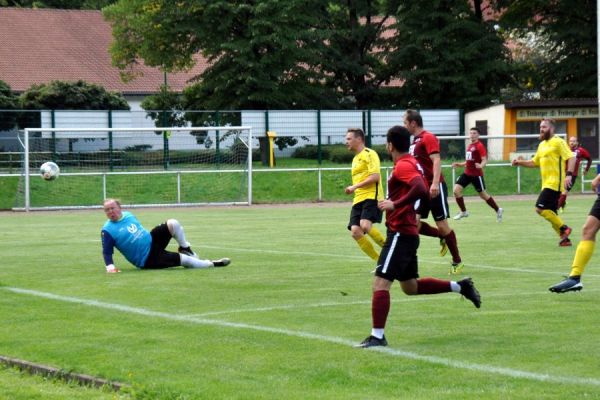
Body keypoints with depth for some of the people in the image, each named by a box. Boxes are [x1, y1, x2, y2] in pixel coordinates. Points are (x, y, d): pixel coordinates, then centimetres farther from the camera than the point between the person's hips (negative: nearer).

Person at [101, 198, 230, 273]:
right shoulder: (108, 231, -16)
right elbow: (107, 252, -18)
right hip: (147, 260, -7)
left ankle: (185, 249, 10)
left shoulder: (128, 215, 6)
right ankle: (212, 264, 0)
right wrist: (110, 266, -34)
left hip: (151, 240, 7)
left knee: (173, 224, -11)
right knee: (183, 259, -18)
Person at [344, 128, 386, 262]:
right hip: (358, 200, 9)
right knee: (355, 232, -9)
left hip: (371, 197, -9)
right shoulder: (355, 159, 24)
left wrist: (355, 187, -14)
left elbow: (375, 176, -15)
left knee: (365, 225, -29)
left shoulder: (369, 154, -3)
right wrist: (352, 189, 13)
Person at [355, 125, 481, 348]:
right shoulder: (412, 164, 14)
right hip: (408, 233, 10)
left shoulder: (402, 166, -16)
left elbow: (421, 189, -32)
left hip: (400, 234, -10)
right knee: (410, 287, 20)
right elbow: (424, 193, 22)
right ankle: (460, 286, 21)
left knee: (380, 282, -13)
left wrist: (395, 204, -28)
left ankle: (377, 336, -16)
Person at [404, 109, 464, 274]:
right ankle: (443, 238, 16)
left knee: (442, 225, -4)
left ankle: (457, 261, 8)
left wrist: (435, 183, -32)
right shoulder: (415, 141, 16)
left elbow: (436, 161, -21)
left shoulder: (428, 138, -10)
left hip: (435, 188, -8)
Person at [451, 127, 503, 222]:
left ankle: (498, 210, 22)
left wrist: (481, 165, -37)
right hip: (467, 173, 7)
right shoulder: (469, 146, 15)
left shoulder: (480, 146, -9)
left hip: (476, 174, -7)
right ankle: (463, 212, 7)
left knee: (483, 194, 2)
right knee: (456, 190, -7)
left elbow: (484, 160, -16)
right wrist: (459, 164, 17)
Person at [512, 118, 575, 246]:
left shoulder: (558, 142, -8)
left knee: (540, 208, -17)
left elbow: (571, 158, -15)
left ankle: (563, 228, -7)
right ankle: (564, 238, 13)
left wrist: (569, 175, -27)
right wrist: (520, 162, 12)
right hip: (546, 184, 9)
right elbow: (534, 162, 27)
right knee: (550, 213, 7)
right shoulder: (542, 145, 19)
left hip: (554, 183, -9)